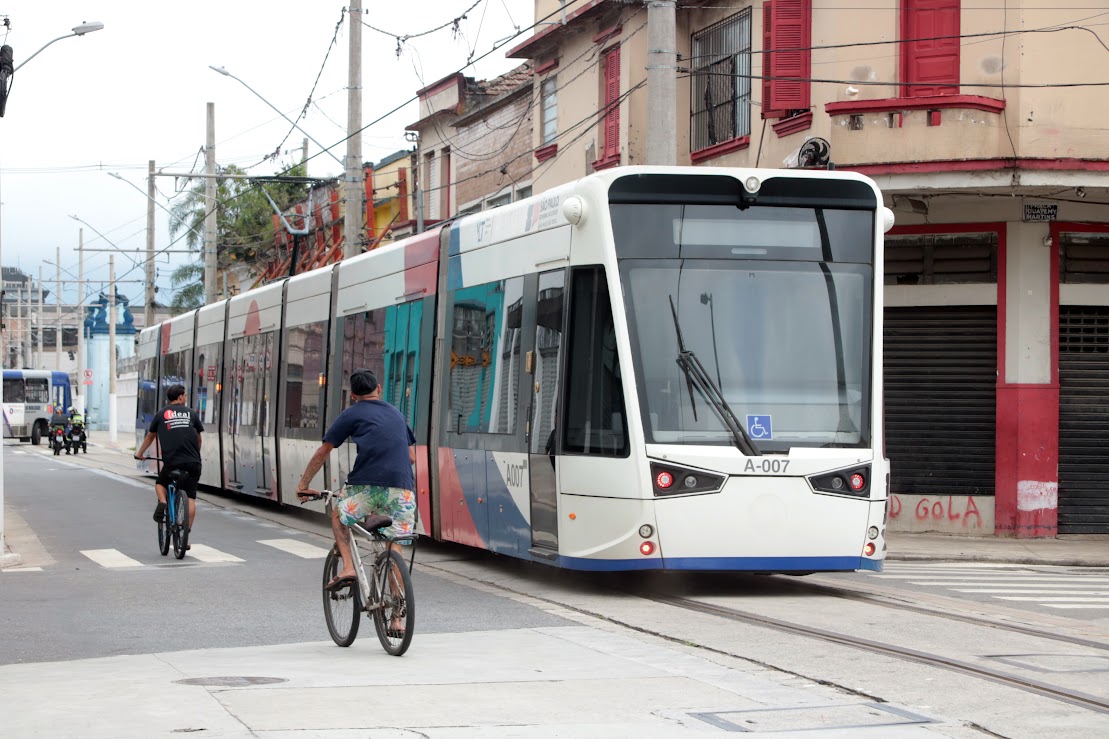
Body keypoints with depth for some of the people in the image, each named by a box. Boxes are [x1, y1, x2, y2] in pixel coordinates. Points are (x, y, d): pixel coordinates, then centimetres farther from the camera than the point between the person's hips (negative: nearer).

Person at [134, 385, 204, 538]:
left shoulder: (161, 414, 12)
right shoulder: (191, 413, 13)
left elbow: (150, 436, 25)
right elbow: (199, 438, 22)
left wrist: (140, 453, 40)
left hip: (171, 461, 0)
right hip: (193, 462, 1)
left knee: (160, 483, 27)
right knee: (190, 498, 6)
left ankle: (162, 502, -4)